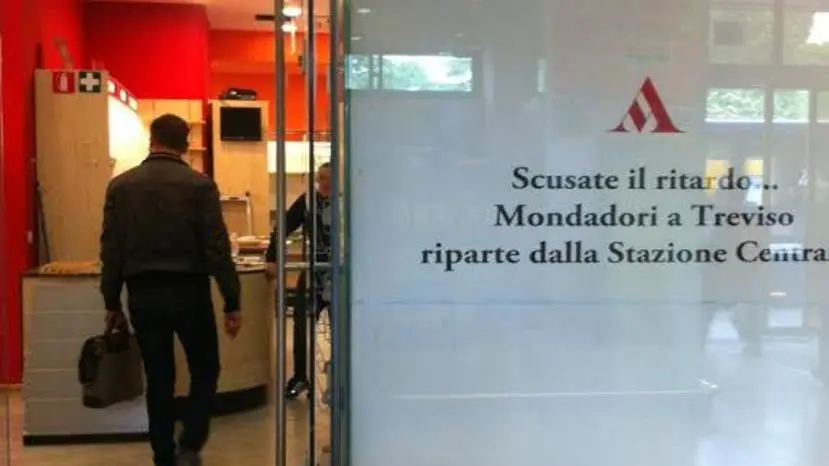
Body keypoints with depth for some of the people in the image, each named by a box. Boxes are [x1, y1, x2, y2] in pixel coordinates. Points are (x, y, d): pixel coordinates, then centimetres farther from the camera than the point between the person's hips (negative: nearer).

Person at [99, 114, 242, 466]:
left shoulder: (120, 185, 3)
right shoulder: (199, 185, -7)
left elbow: (111, 250, 4)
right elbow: (218, 249, -9)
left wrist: (112, 302, 12)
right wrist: (232, 304, -5)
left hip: (142, 295, 3)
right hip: (189, 292, -3)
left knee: (158, 379, 12)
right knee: (204, 371, 13)